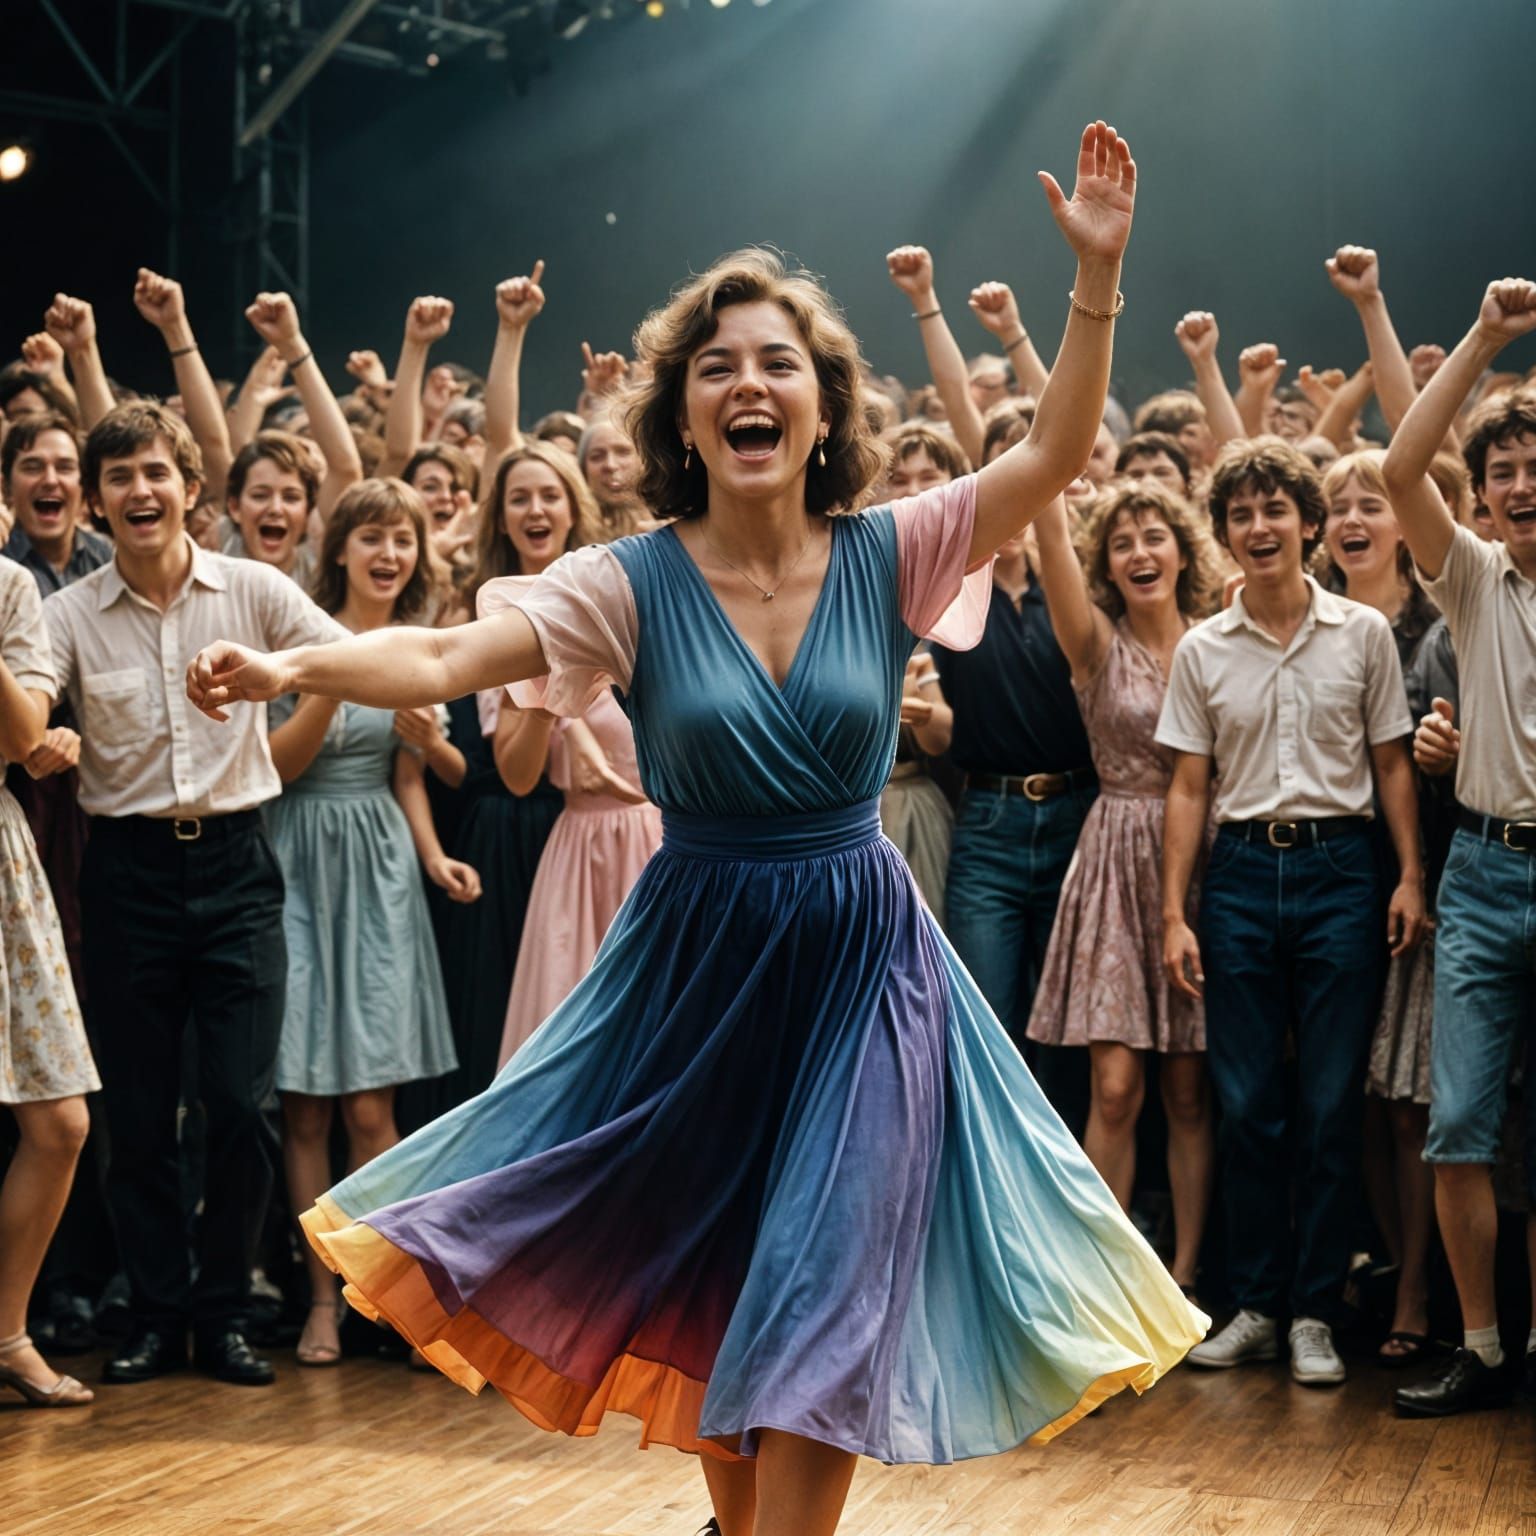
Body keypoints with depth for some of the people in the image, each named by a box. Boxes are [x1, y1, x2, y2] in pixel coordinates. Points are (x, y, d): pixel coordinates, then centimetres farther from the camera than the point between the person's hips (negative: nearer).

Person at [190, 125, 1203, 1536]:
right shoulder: (635, 584, -10)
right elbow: (443, 657, -18)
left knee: (829, 1299, 1)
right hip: (699, 956, 1)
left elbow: (1055, 453, -11)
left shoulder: (887, 558, -6)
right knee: (702, 1291, 16)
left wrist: (1097, 274, -20)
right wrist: (294, 667, -35)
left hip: (860, 955, 0)